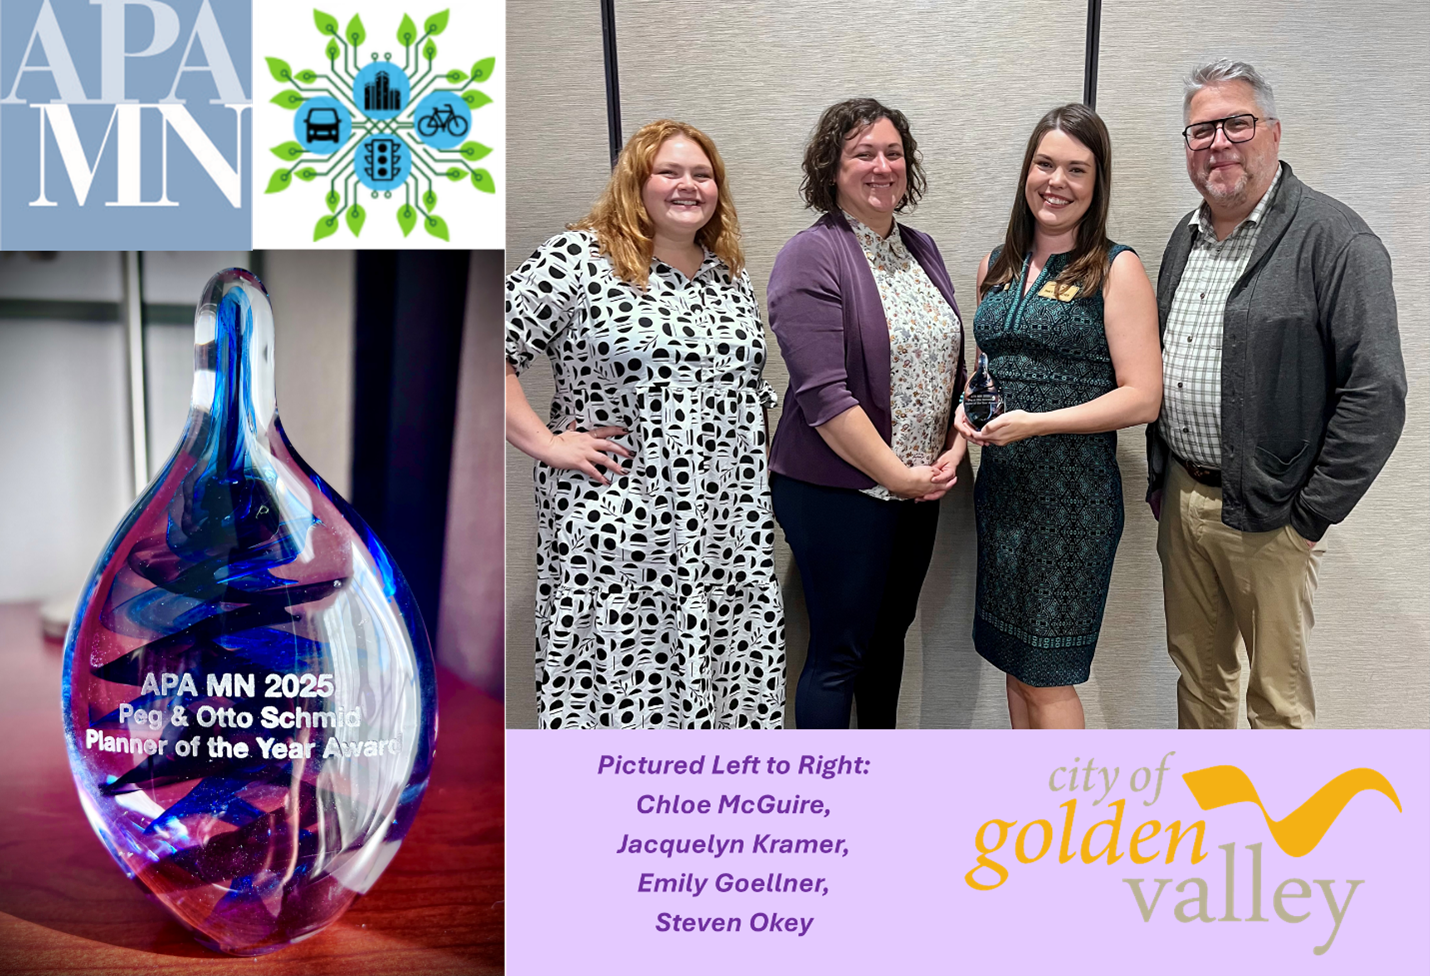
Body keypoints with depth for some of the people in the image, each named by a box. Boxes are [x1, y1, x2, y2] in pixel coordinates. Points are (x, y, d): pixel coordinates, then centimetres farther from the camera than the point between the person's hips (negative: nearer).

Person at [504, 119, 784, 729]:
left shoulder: (732, 275, 15)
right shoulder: (578, 260, -4)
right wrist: (545, 442, -12)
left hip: (729, 532, 6)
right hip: (617, 531, -5)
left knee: (724, 680, 9)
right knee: (615, 680, -1)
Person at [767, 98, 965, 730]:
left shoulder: (921, 250, 11)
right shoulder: (812, 257, -13)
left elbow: (952, 362, 16)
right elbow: (823, 394, -21)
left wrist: (954, 448, 1)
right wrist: (896, 475, -17)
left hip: (920, 486, 8)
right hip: (838, 492, -7)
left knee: (891, 631, 20)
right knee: (839, 652, 2)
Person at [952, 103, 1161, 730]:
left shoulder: (1116, 270, -6)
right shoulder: (996, 267, 11)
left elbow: (1142, 397, -11)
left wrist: (1036, 422, -20)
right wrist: (968, 407, 1)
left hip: (1072, 495, -6)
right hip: (1001, 486, 6)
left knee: (1047, 676, 0)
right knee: (1015, 661, 13)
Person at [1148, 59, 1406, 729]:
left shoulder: (1332, 239, -12)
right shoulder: (1185, 238, 11)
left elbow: (1376, 392, -16)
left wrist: (1311, 515, -15)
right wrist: (1159, 479, 14)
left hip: (1267, 518, -6)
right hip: (1180, 500, 7)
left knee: (1277, 695, 5)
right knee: (1196, 671, 19)